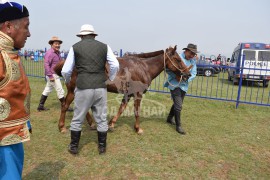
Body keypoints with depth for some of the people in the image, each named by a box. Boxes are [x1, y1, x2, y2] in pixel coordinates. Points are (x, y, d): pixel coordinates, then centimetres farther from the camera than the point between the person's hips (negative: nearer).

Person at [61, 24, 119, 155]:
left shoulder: (75, 47, 5)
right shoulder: (104, 46, 8)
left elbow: (65, 71, 4)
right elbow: (115, 65, -2)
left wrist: (67, 81, 25)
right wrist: (110, 79, 15)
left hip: (83, 88, -1)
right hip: (101, 88, 2)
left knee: (77, 119, 15)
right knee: (101, 119, 14)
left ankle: (74, 147, 27)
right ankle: (102, 147, 25)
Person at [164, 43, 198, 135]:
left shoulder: (193, 61, 3)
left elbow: (194, 73, 2)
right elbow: (168, 69, -16)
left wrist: (187, 79, -17)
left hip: (184, 85, 7)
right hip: (174, 84, -7)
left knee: (177, 104, 18)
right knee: (178, 106, -8)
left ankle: (169, 118, 39)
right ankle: (178, 126, 6)